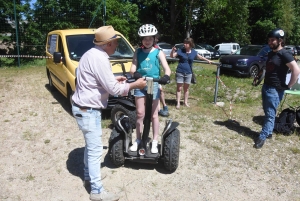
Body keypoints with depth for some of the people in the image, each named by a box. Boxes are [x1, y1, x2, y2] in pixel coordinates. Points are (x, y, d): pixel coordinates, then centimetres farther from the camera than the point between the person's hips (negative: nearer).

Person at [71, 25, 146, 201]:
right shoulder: (99, 59, -24)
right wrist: (135, 85, -10)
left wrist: (114, 79, 13)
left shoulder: (93, 54, 8)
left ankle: (89, 174, 42)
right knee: (96, 149, -2)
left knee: (91, 145, 24)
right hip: (88, 110, -10)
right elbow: (113, 89, -22)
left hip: (84, 107, 10)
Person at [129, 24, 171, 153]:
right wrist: (135, 73, -26)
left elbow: (167, 69, -9)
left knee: (154, 114, 6)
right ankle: (138, 139, 21)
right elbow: (133, 67, -1)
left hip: (154, 84, -1)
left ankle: (155, 142, 16)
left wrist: (166, 77, -32)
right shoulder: (138, 52, 6)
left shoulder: (158, 53, 1)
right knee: (140, 113, 6)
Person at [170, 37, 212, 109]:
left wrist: (208, 60, 27)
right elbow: (172, 56, -8)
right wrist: (173, 50, -27)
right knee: (179, 88, 0)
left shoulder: (193, 52, 2)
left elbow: (200, 57, 20)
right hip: (180, 72, -2)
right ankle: (178, 103, 6)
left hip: (188, 73, 3)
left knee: (186, 88, 12)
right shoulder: (181, 51, -6)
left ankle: (185, 102, 24)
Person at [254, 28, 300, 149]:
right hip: (266, 86, 9)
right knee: (267, 112, 15)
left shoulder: (284, 54, -14)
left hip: (275, 89, -9)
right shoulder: (270, 53, 12)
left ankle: (262, 137, 0)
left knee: (270, 114, -4)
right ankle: (268, 132, 27)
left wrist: (288, 86, -16)